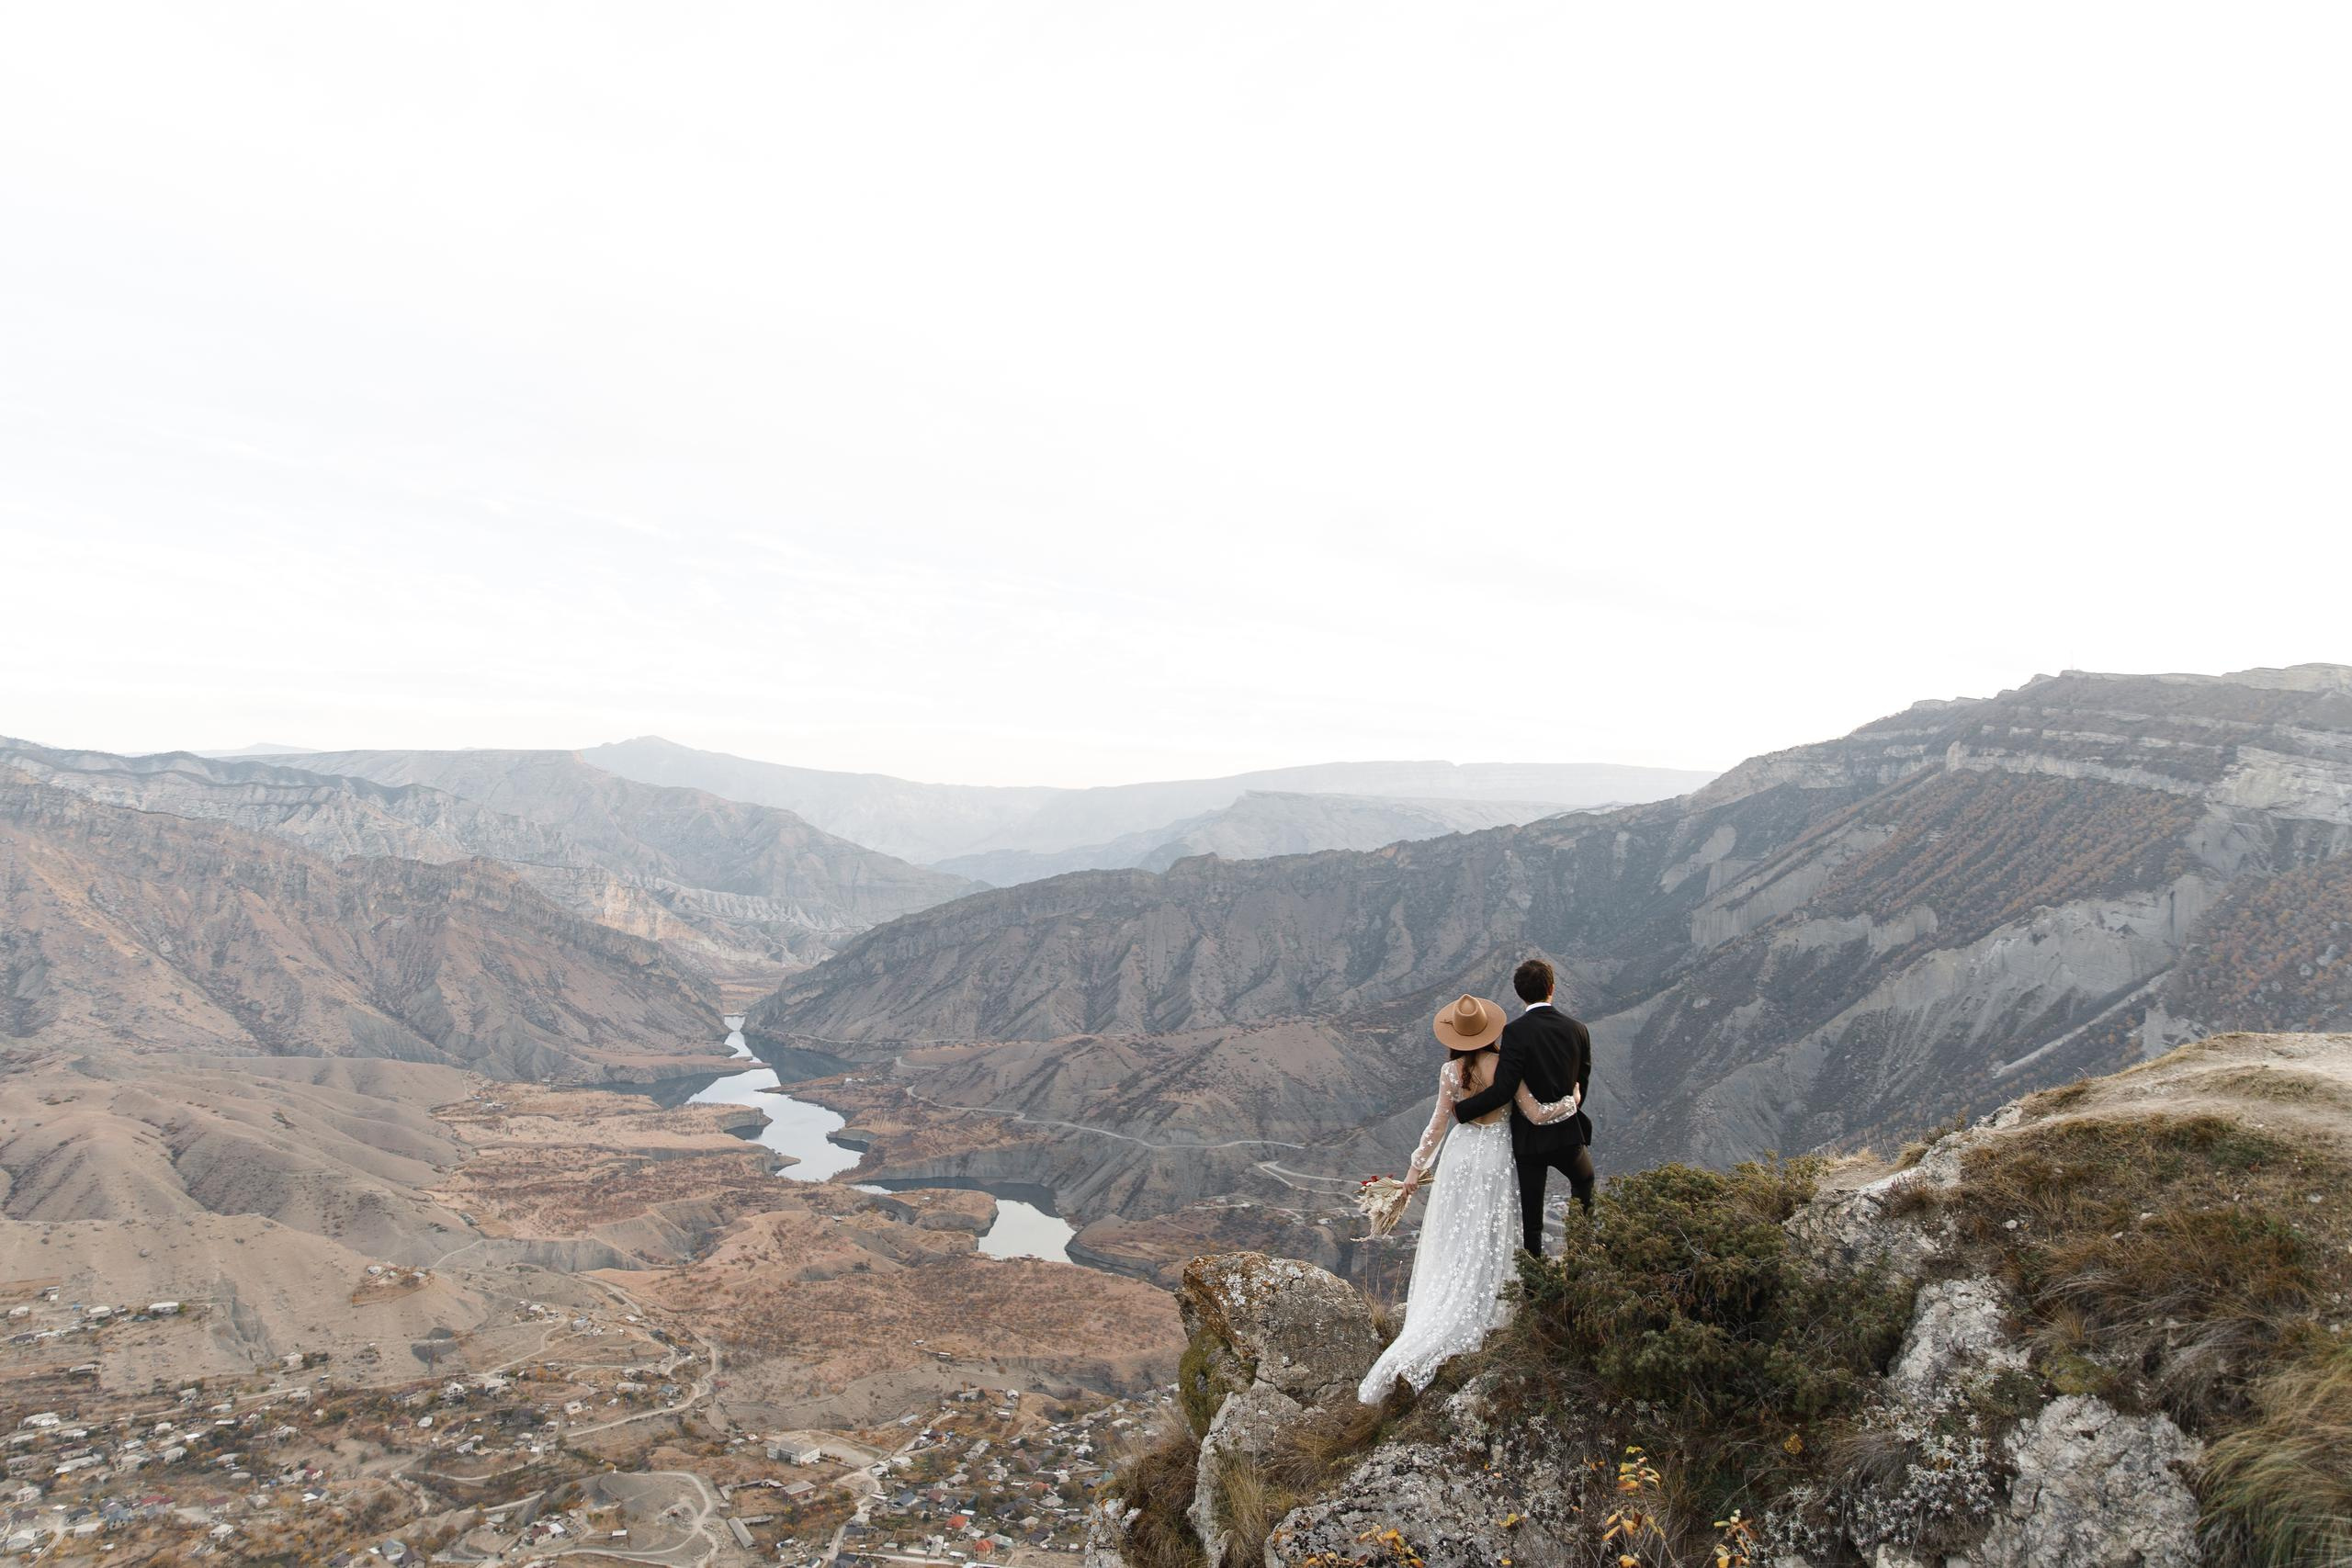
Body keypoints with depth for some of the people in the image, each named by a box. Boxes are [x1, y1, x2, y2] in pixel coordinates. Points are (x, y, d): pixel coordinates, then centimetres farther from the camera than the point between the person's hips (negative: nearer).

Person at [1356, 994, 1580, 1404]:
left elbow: (1438, 1125, -7)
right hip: (1495, 1155, -1)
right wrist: (1572, 1102, 9)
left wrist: (1416, 1166, 4)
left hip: (1461, 1154, 1)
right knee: (1485, 1244, 11)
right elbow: (1536, 1115, -9)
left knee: (1451, 1240, 12)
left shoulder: (1450, 1071, -11)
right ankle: (1473, 1317, 13)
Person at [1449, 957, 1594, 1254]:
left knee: (1531, 1219, 9)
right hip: (1568, 1133, 3)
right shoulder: (1578, 1030, -4)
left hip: (1529, 1138, -3)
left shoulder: (1516, 1032, -19)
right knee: (1585, 1180, 33)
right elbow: (1581, 1086, 6)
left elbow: (1503, 1090, -24)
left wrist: (1462, 1109, -12)